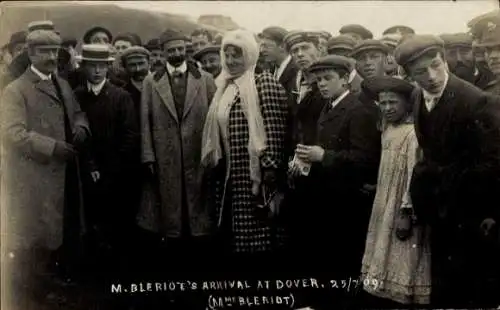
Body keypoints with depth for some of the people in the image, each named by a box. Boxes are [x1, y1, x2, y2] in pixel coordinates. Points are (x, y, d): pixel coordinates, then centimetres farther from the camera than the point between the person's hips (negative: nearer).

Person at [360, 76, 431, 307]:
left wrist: (407, 213, -20)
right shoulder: (388, 130, 12)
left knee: (399, 275, -2)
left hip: (401, 213, -8)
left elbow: (415, 175, -18)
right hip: (385, 212, 8)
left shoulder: (413, 133, -14)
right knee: (382, 274, 11)